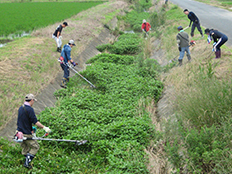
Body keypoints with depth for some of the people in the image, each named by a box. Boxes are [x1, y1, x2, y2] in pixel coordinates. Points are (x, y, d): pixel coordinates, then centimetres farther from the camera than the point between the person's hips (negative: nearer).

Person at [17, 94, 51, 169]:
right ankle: (27, 162, -2)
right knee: (35, 147, 4)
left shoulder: (20, 108, 9)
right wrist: (44, 127, -15)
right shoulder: (29, 109, -18)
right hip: (26, 134, -8)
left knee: (25, 148, 18)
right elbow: (35, 122, -21)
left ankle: (26, 162, 24)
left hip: (20, 132, 8)